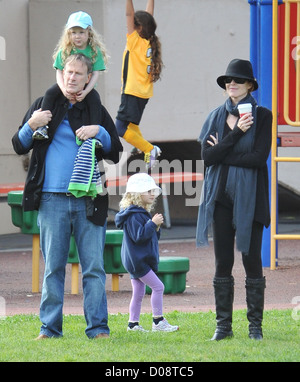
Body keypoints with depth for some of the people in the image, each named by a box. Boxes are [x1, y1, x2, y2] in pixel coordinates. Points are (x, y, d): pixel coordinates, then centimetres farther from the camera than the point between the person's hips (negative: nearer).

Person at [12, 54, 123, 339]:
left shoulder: (96, 111, 12)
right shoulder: (44, 105, 11)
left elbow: (115, 153, 11)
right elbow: (19, 146, 11)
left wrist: (100, 132, -6)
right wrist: (31, 126, -8)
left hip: (88, 200, 0)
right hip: (52, 198, 0)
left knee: (94, 267, -3)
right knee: (53, 267, 2)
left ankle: (97, 327, -1)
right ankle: (49, 327, 7)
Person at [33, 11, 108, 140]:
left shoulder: (95, 51, -7)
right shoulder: (64, 51, -4)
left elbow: (95, 74, -11)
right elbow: (59, 72, -6)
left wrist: (85, 92, -26)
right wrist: (63, 88, -27)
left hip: (86, 86, -1)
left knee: (95, 99, -30)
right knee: (50, 93, -25)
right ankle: (42, 126, -29)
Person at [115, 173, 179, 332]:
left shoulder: (143, 213, 17)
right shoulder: (133, 215, -15)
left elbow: (152, 237, 23)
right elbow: (138, 236, -24)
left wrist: (157, 228, 3)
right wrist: (153, 223, -23)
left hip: (140, 261, 10)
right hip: (137, 260, -10)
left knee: (138, 293, 11)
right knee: (158, 286, -12)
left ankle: (133, 323, 15)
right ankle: (158, 321, -10)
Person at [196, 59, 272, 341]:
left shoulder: (261, 116, 0)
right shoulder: (217, 116, 10)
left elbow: (259, 157, -12)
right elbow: (207, 156, -4)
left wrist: (222, 153, -7)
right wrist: (235, 133, -11)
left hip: (249, 197, -3)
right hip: (221, 197, 3)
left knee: (252, 259, -2)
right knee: (223, 262, 4)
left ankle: (255, 325, 4)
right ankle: (223, 325, 9)